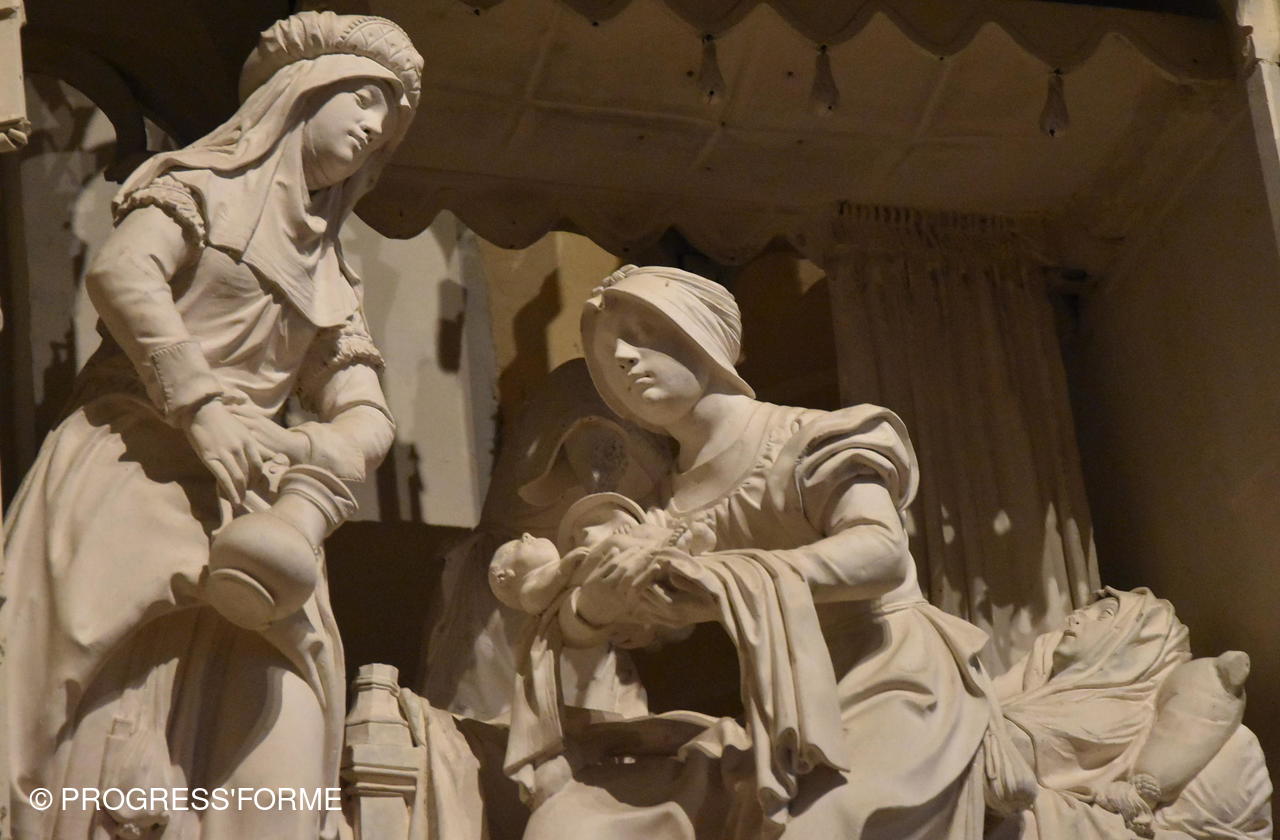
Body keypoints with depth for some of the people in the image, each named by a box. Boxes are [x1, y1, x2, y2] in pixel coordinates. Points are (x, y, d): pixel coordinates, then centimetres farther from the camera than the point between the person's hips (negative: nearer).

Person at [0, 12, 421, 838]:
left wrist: (310, 449, -9)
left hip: (242, 503, 5)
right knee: (114, 736, -20)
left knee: (273, 759, -14)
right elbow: (122, 274, -9)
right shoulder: (206, 184, 11)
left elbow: (369, 419, 15)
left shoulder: (331, 275, 26)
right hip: (132, 468, -5)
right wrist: (202, 407, -19)